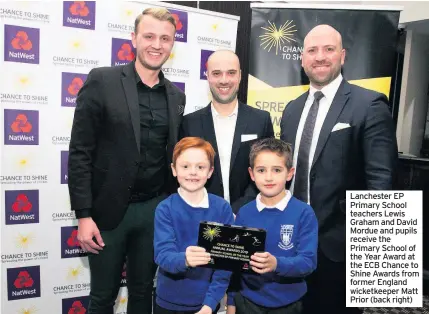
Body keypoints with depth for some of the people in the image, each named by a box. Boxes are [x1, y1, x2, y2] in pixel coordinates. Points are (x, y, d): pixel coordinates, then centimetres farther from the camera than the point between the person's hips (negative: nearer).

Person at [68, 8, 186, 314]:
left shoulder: (176, 96, 6)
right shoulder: (102, 81, -7)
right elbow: (80, 153, -8)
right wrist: (84, 215, -12)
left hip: (155, 209, 4)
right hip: (108, 209, -3)